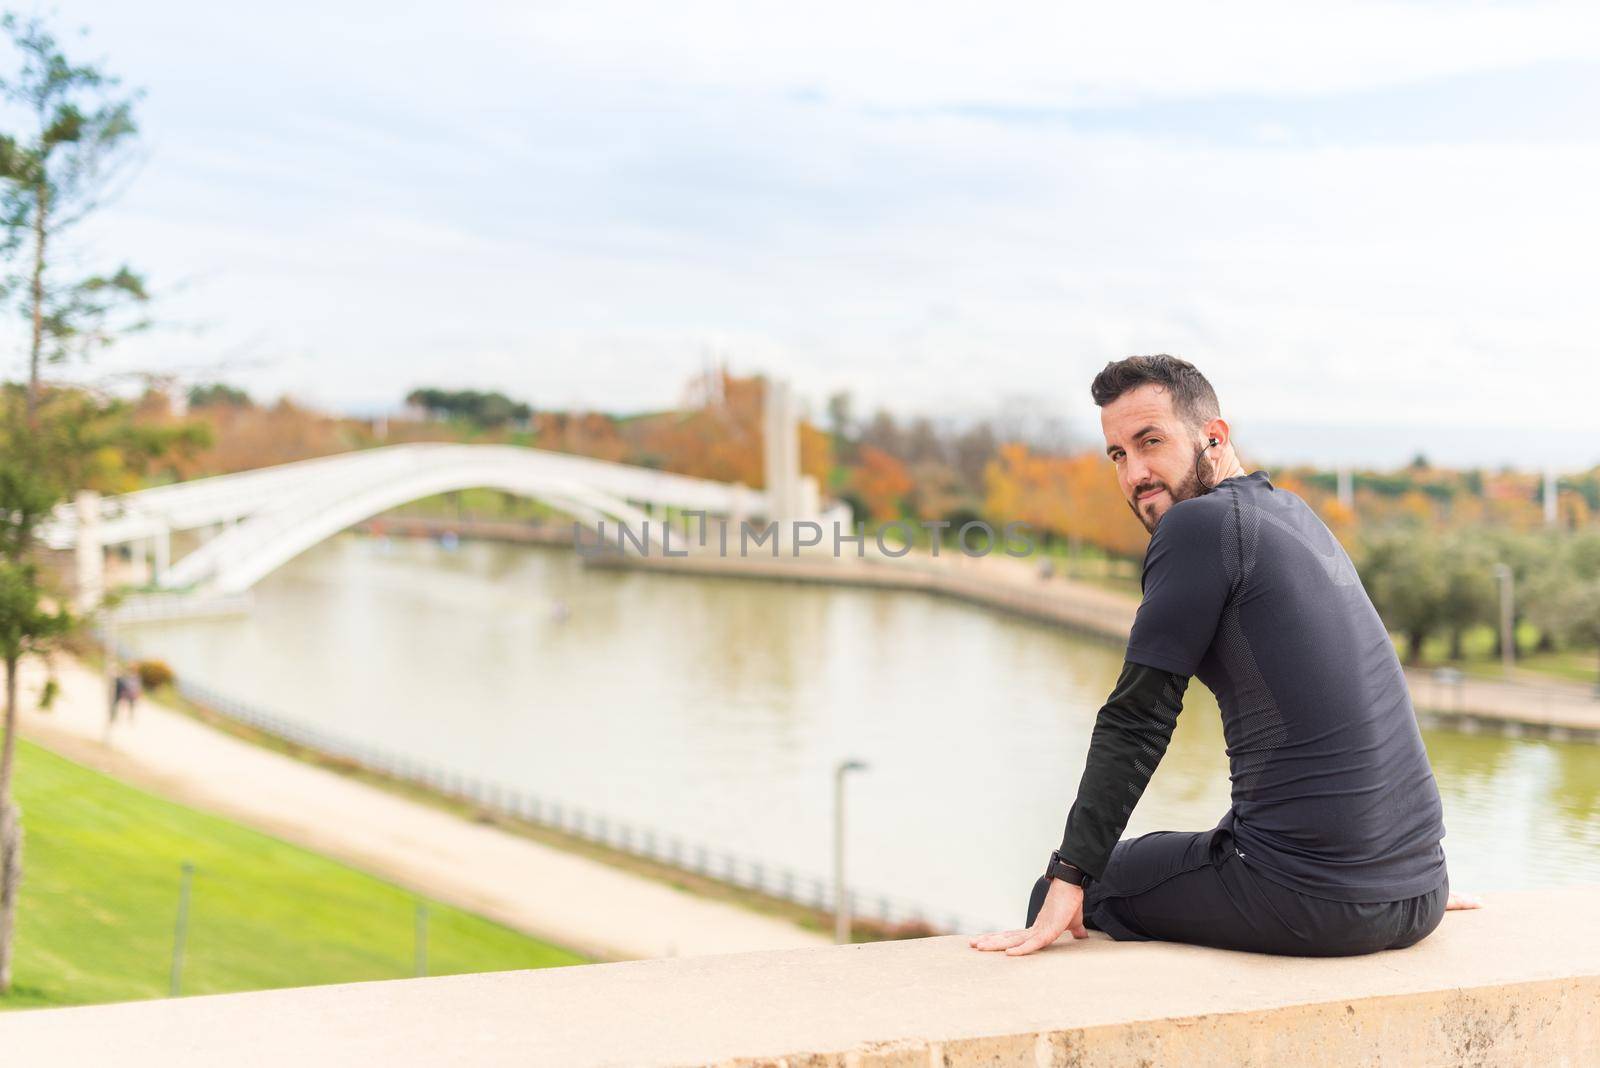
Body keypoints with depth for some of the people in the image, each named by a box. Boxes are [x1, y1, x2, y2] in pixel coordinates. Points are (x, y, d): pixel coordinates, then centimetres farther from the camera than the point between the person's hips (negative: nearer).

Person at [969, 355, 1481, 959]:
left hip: (1309, 901, -8)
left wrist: (1067, 884, -10)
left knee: (1069, 891, 12)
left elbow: (1137, 720, -13)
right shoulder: (1297, 516, 17)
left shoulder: (1201, 524, -10)